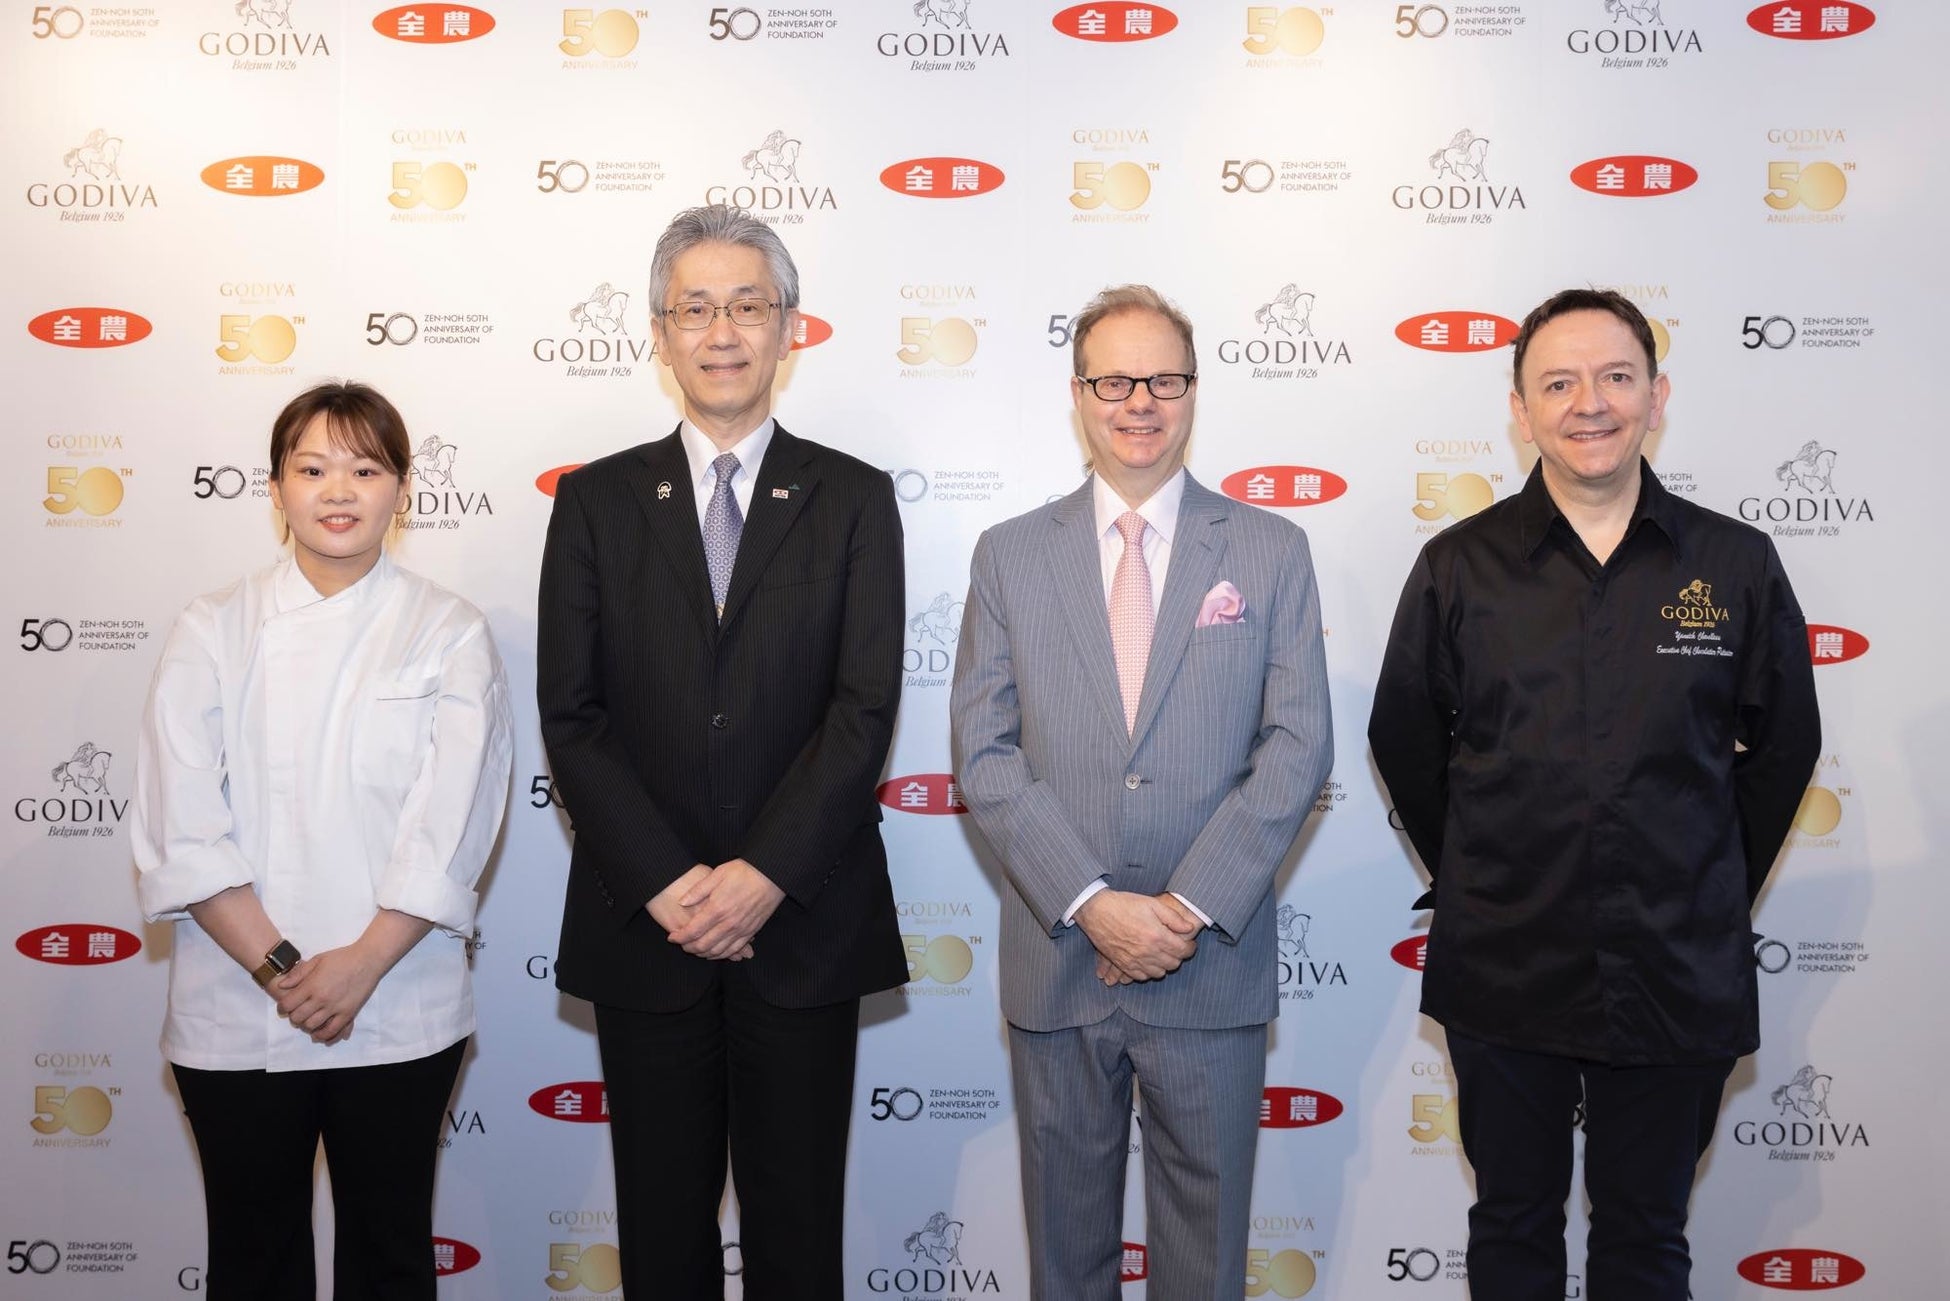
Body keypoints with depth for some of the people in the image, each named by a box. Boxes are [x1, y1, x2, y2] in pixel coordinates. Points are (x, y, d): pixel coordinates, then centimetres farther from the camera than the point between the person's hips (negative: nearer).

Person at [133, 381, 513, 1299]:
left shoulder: (450, 635, -1)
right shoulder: (213, 632, 2)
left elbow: (449, 828, -7)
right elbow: (181, 828, -5)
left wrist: (361, 965, -15)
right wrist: (280, 967, -13)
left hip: (398, 1010, -1)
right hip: (235, 1010, 1)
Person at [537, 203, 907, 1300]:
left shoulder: (853, 499, 3)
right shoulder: (596, 502, 5)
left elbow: (865, 707, -6)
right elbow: (572, 715, -1)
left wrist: (764, 874, -14)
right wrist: (667, 883, -11)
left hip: (803, 922, -1)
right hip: (642, 922, 1)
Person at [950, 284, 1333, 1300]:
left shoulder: (1271, 552, 3)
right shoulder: (1010, 556, 4)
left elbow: (1297, 746, -4)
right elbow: (984, 751, -3)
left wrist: (1192, 906, -13)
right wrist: (1091, 904, -13)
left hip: (1213, 960, 0)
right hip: (1056, 956, 1)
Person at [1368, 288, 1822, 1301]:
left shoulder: (1736, 564, -1)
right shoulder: (1458, 567, -3)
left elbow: (1783, 744, 8)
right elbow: (1402, 738, 6)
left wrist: (1712, 894, 8)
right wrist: (1471, 883, 8)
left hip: (1676, 978, 1)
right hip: (1504, 972, 0)